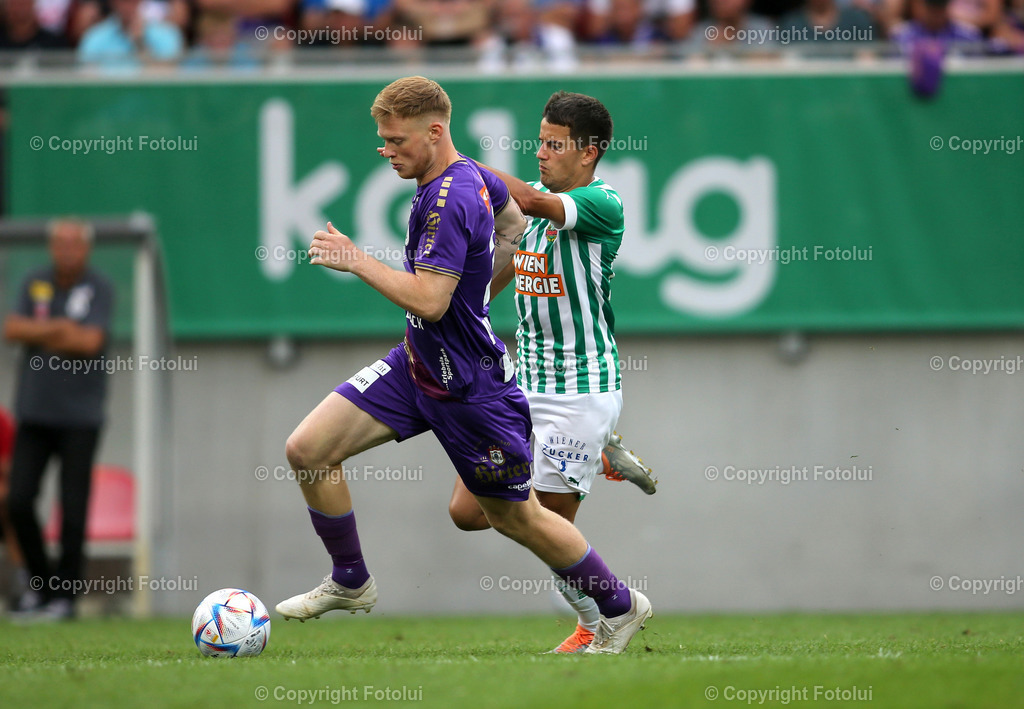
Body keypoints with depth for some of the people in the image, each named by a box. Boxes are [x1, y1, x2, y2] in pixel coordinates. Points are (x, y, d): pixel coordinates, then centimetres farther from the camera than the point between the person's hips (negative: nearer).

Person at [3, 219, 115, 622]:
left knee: (73, 510, -4)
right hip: (34, 413, 3)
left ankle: (65, 594, 4)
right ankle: (40, 583, 14)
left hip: (79, 417, -3)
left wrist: (39, 333, -7)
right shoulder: (35, 284, 9)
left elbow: (90, 342, -15)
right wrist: (59, 328, -12)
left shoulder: (99, 289, -3)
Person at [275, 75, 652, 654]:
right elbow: (513, 220, 22)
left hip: (469, 388, -9)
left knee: (516, 516, 7)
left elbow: (429, 301, -33)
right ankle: (351, 583, 15)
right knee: (307, 449, -1)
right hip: (416, 365, 9)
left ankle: (622, 607, 26)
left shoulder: (449, 201, -27)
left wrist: (356, 260, -26)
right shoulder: (472, 176, 1)